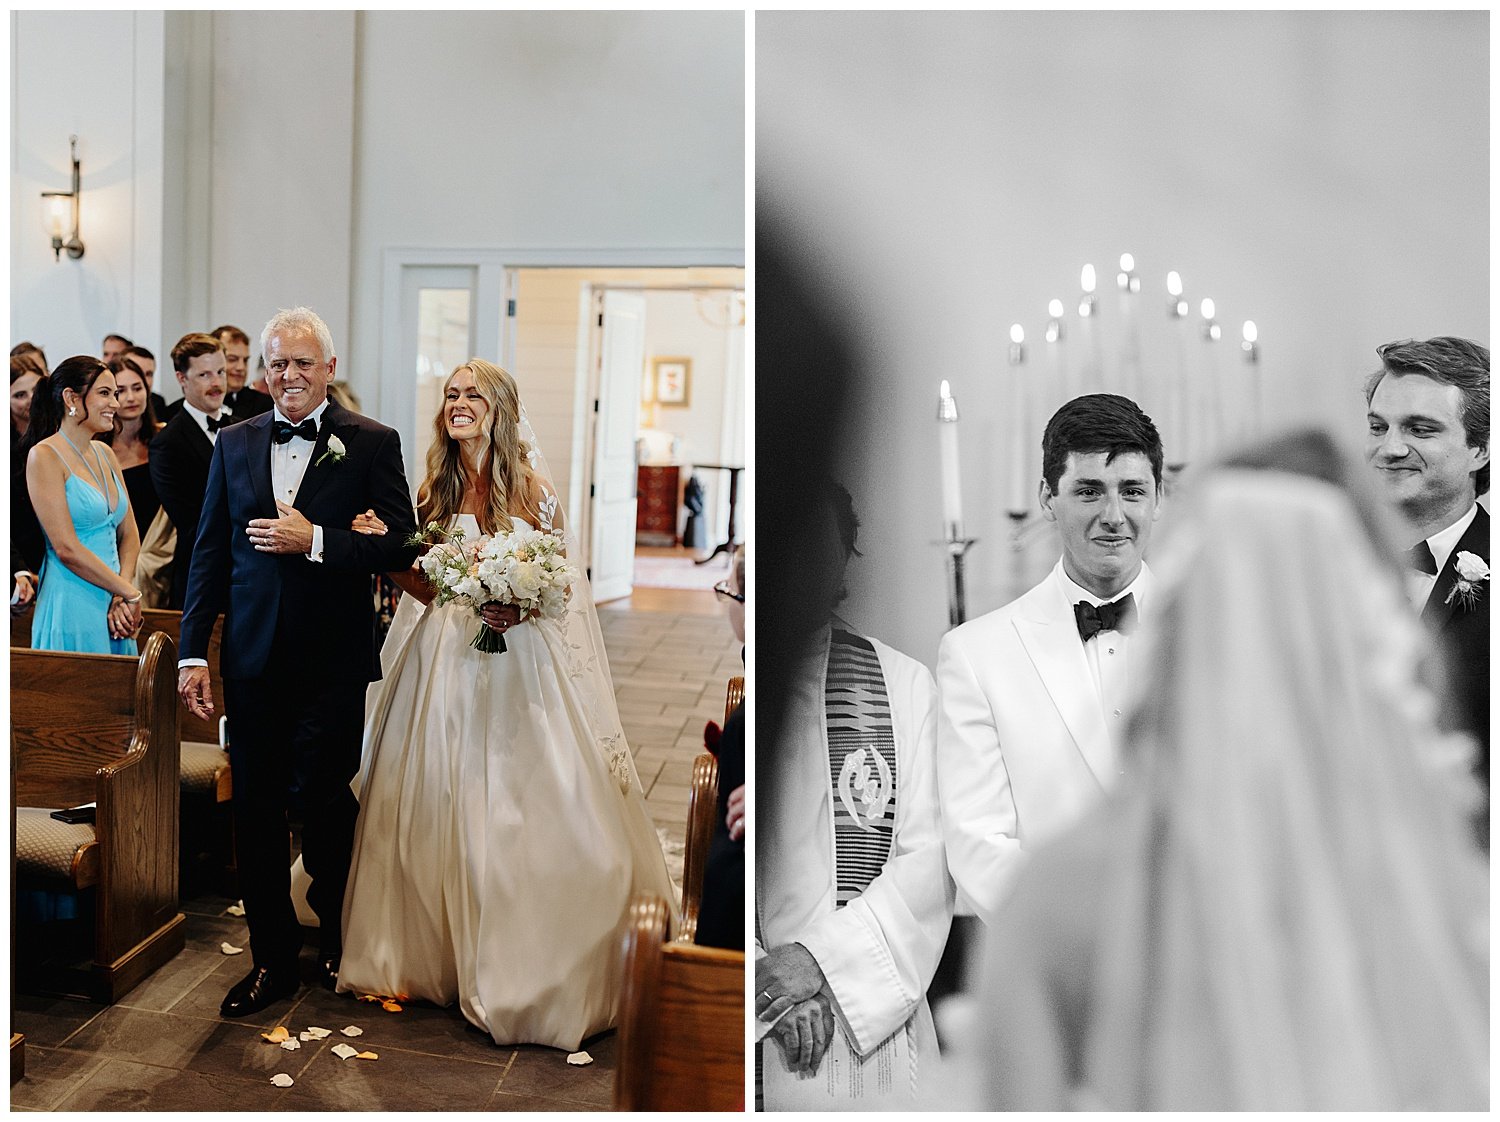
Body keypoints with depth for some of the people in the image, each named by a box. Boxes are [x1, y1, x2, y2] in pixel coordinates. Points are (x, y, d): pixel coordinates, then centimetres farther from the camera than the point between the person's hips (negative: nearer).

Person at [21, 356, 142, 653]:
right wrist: (130, 594, -11)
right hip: (72, 608, -6)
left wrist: (121, 598, -6)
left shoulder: (105, 454, 11)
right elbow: (67, 549, -16)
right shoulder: (44, 456, -10)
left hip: (114, 608, 7)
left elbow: (129, 535, 9)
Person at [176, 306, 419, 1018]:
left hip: (331, 662, -3)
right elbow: (209, 551, 8)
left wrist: (313, 540, -18)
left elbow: (399, 545, -9)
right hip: (253, 659, 3)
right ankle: (273, 958, 26)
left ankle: (338, 942, 32)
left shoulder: (373, 444, -2)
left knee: (323, 806, 8)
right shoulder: (234, 443, 9)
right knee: (255, 812, 10)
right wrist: (193, 651, 4)